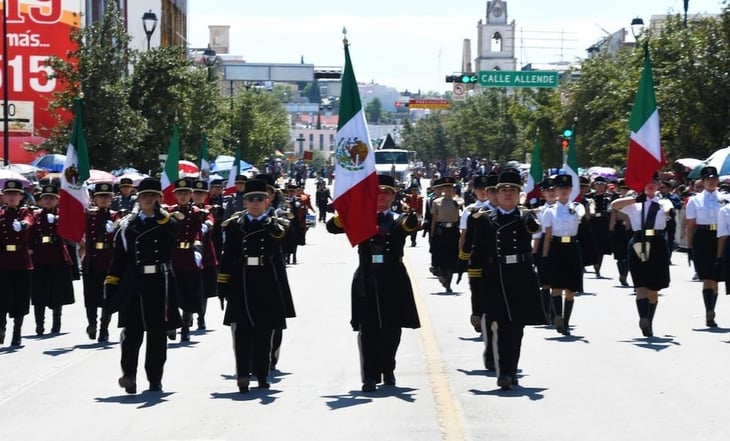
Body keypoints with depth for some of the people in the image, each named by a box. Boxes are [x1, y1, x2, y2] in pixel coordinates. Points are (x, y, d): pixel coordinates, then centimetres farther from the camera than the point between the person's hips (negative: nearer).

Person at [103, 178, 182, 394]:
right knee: (132, 333, -4)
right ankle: (129, 375, 1)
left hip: (159, 284, 0)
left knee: (158, 334, 6)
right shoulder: (127, 225, 8)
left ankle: (155, 378, 14)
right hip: (133, 285, 0)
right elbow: (118, 257, 7)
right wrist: (111, 284, 1)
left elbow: (171, 231, -18)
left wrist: (159, 215, -19)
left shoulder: (168, 223, 7)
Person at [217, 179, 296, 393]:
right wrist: (223, 284, -1)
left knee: (264, 332, 7)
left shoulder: (274, 226, 9)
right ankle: (243, 375, -9)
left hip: (267, 285, 1)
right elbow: (227, 257, 3)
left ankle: (262, 374, 17)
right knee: (242, 331, -7)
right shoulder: (234, 225, 6)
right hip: (241, 284, -1)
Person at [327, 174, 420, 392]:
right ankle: (370, 377, -4)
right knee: (368, 330, -4)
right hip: (367, 279, -1)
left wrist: (413, 214, -41)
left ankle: (388, 370, 27)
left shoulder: (398, 220, 7)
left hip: (393, 280, 1)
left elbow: (411, 225, -17)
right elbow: (332, 227, -4)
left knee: (391, 329, 9)